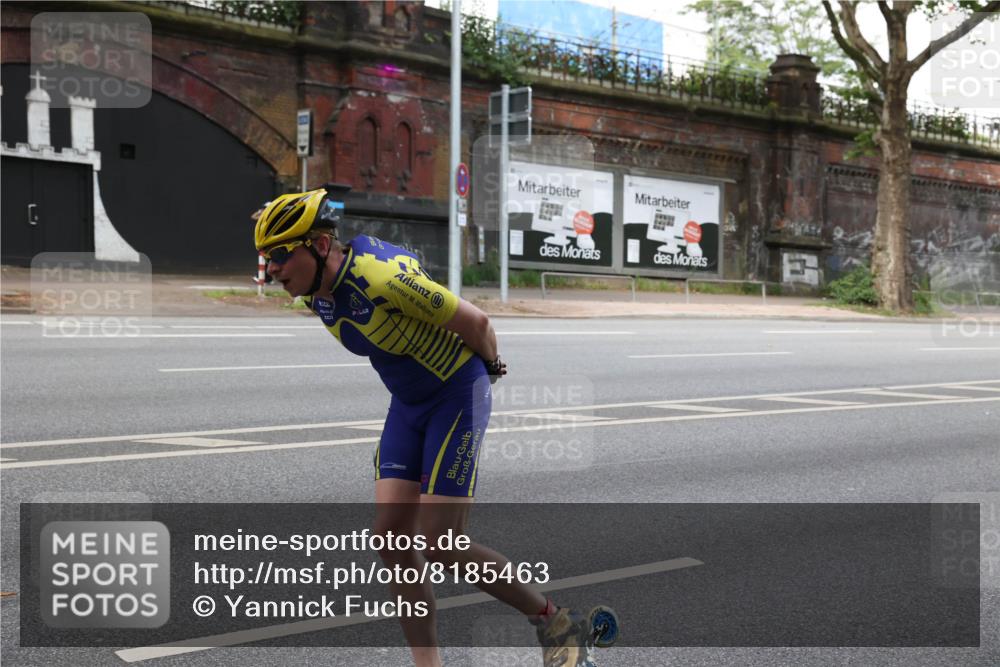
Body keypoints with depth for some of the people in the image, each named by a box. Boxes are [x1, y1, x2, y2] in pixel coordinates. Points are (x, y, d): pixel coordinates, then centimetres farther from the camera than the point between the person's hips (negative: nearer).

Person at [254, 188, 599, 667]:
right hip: (407, 403, 8)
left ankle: (559, 626, 10)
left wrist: (489, 366, 0)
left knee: (440, 547, -9)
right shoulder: (316, 294, -3)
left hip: (459, 397, -8)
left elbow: (476, 322, -20)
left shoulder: (381, 277, -30)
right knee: (391, 538, -2)